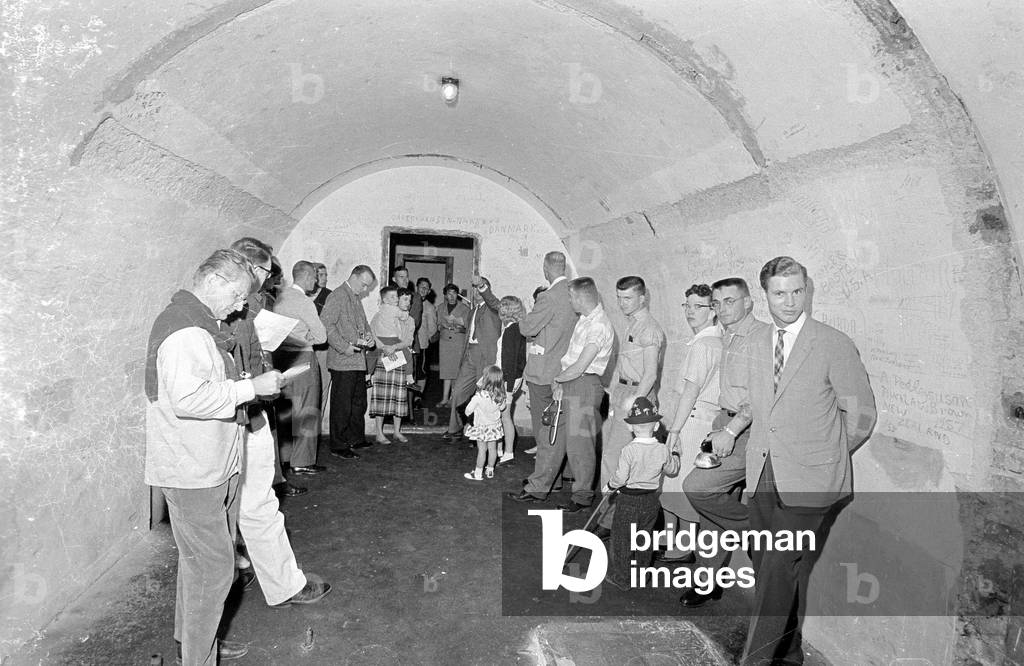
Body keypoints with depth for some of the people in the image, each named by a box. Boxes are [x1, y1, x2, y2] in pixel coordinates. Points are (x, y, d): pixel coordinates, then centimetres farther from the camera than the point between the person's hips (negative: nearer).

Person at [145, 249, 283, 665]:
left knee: (199, 561, 22)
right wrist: (251, 387, -25)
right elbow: (187, 398, -31)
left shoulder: (200, 325, 16)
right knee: (213, 568, -2)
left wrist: (246, 384, 12)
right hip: (192, 472, -11)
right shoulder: (185, 330, -20)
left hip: (213, 466, 11)